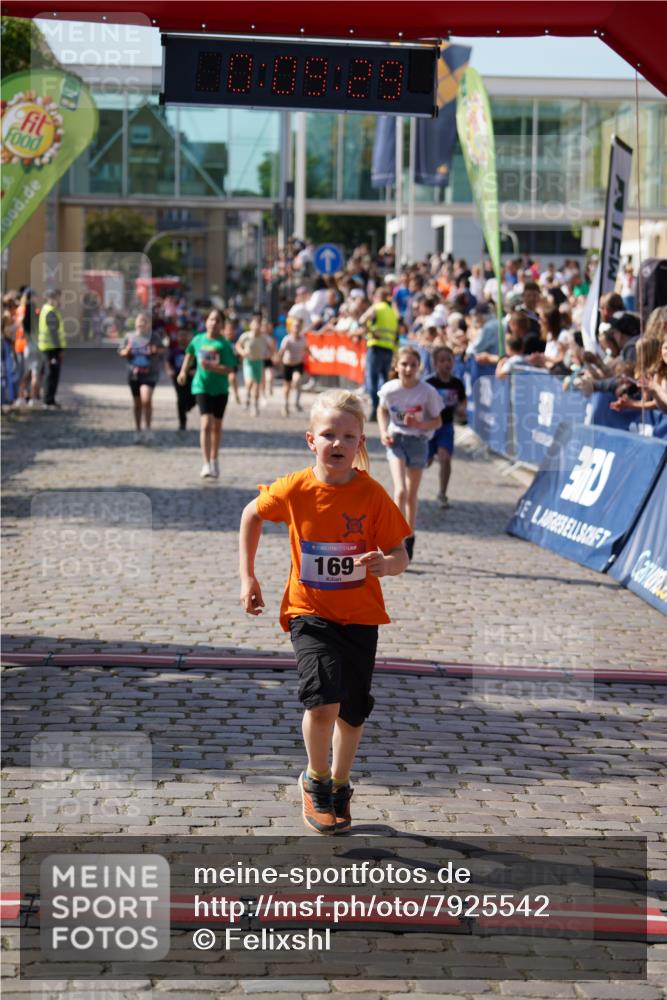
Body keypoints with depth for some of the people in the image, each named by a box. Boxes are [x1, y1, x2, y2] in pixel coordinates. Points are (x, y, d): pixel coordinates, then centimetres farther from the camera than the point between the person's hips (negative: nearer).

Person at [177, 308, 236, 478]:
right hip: (202, 387, 0)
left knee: (217, 426, 14)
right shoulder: (198, 339, 0)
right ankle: (206, 464, -19)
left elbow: (230, 369, -15)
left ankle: (214, 460, 33)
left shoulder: (224, 344, -9)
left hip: (220, 389, 0)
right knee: (206, 424, -15)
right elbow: (190, 353, 22)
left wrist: (212, 367, -27)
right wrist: (183, 371, 17)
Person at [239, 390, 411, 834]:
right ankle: (316, 779, 7)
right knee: (323, 701, -20)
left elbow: (400, 554, -8)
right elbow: (252, 515, 9)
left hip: (360, 615, 1)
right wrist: (248, 577, 7)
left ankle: (339, 786, 36)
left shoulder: (372, 494, -12)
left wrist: (388, 564, -33)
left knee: (353, 712, 10)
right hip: (310, 611, -1)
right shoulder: (294, 490, -11)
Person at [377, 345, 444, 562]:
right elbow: (382, 410, 9)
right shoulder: (389, 389, -12)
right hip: (396, 439, 0)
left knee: (411, 495, 11)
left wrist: (420, 424, -24)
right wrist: (384, 432, -6)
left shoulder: (427, 392, -15)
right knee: (400, 490, -18)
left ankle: (409, 538, 29)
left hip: (418, 441, 0)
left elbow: (437, 421, -5)